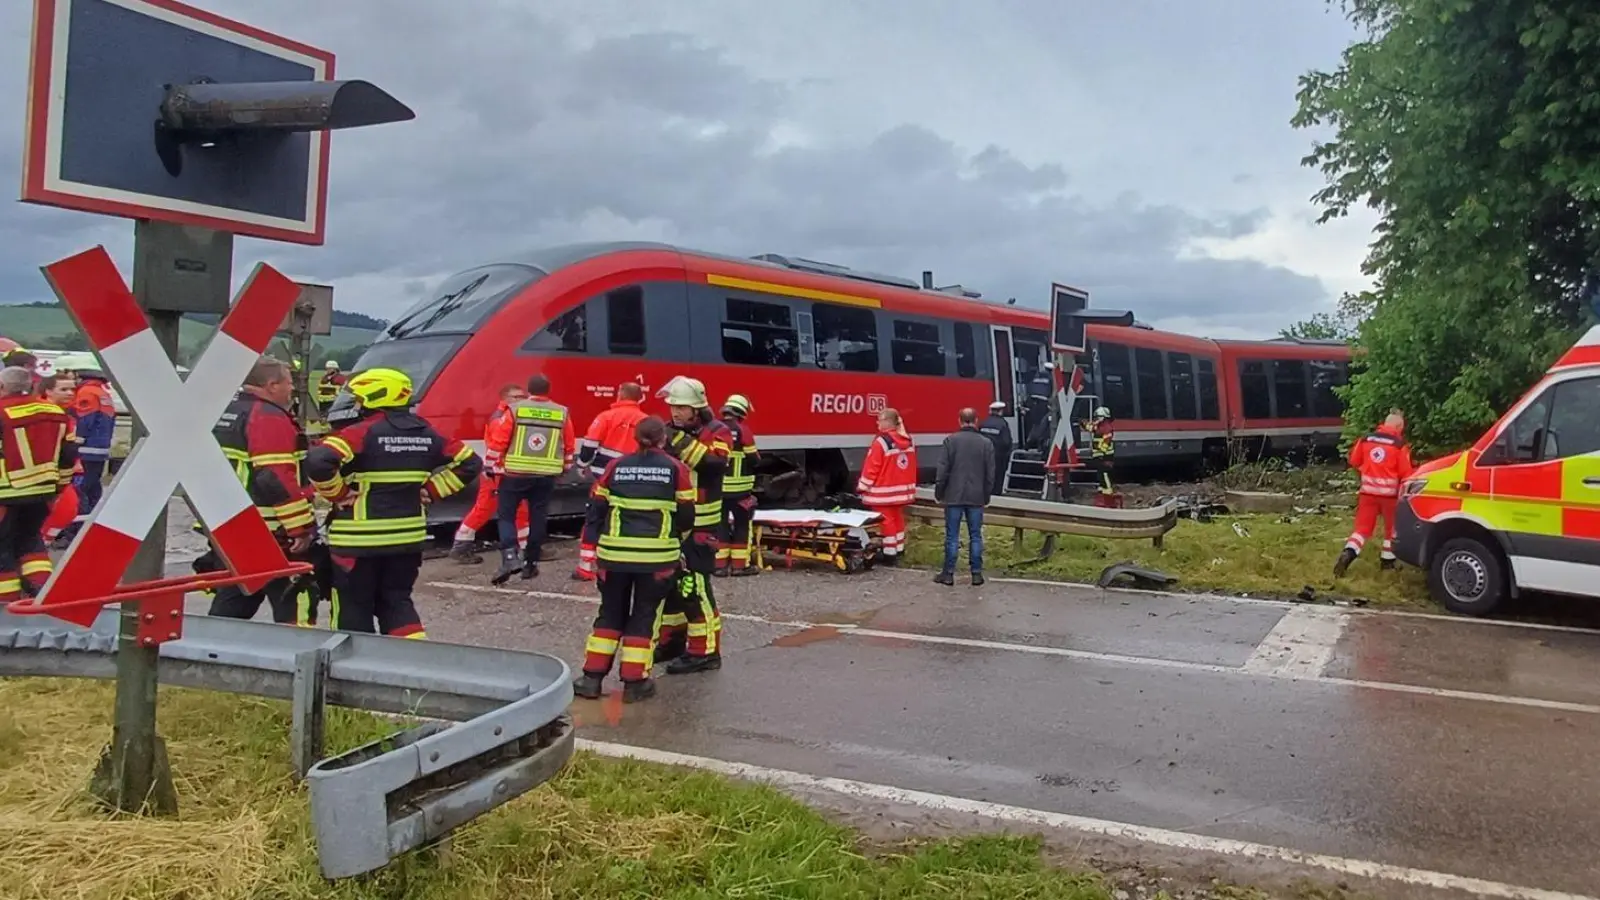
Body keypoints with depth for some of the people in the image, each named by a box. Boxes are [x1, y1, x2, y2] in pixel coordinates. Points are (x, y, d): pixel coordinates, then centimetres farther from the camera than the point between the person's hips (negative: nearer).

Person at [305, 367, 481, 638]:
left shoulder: (361, 433, -13)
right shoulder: (425, 433, 6)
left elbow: (318, 462, -26)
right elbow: (470, 462, 11)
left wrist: (338, 494, -11)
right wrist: (430, 491, 9)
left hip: (360, 538, -6)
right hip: (408, 535, 6)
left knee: (353, 607, 8)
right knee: (397, 601, 18)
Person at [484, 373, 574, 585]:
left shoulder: (515, 409, -4)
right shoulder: (562, 413, 4)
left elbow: (498, 439, -4)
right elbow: (568, 446, 13)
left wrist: (492, 465, 7)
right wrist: (564, 469, 26)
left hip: (515, 473, -2)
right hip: (546, 476, 2)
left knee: (506, 514, 7)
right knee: (538, 518, 12)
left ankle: (509, 559, -10)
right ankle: (530, 563, 16)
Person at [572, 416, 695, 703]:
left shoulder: (615, 467, 3)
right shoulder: (676, 469, -3)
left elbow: (596, 510, 5)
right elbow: (686, 515, 2)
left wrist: (594, 550, 11)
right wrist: (676, 540, 22)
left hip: (615, 552, 2)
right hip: (657, 555, -2)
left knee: (610, 613, 14)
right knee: (644, 616, 9)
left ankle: (592, 677, 14)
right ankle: (635, 682, 9)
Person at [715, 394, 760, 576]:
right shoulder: (742, 430, -11)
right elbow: (753, 459, -8)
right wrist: (756, 459, 14)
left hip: (716, 486, 5)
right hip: (738, 488, -4)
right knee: (742, 523, 6)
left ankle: (720, 563, 12)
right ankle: (740, 564, 5)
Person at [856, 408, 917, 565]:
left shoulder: (881, 442, -18)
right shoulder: (907, 441, 7)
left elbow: (871, 468, -17)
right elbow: (911, 466, 14)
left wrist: (862, 486, -8)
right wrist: (910, 486, 22)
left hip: (884, 491, -8)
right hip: (901, 489, 8)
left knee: (886, 520, -3)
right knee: (898, 518, 17)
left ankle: (890, 554, 0)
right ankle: (898, 550, 25)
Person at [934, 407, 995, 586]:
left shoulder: (951, 440, -7)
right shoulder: (986, 443, 1)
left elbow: (944, 469, -7)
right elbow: (990, 473, 5)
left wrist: (939, 492, 3)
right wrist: (986, 496, 15)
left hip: (954, 496, -2)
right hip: (976, 497, 2)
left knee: (952, 536, 3)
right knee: (975, 536, 8)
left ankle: (948, 573, 6)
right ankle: (977, 573, 10)